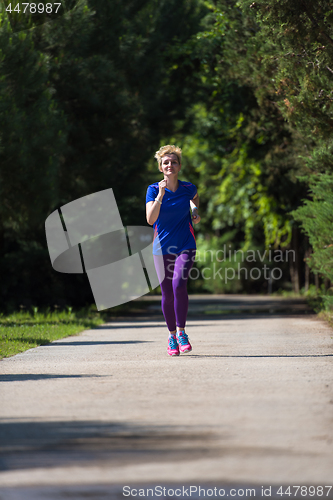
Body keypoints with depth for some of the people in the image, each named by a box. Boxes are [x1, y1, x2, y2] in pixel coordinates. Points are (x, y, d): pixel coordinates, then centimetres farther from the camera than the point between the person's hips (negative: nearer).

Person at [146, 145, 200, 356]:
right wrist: (161, 195, -29)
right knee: (167, 294, 2)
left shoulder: (188, 188, -1)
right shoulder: (154, 189, -6)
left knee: (179, 283, -23)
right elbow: (150, 219, -21)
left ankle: (181, 332, -10)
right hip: (162, 249, 0)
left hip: (185, 246, 0)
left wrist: (195, 210, 7)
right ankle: (172, 337, 21)